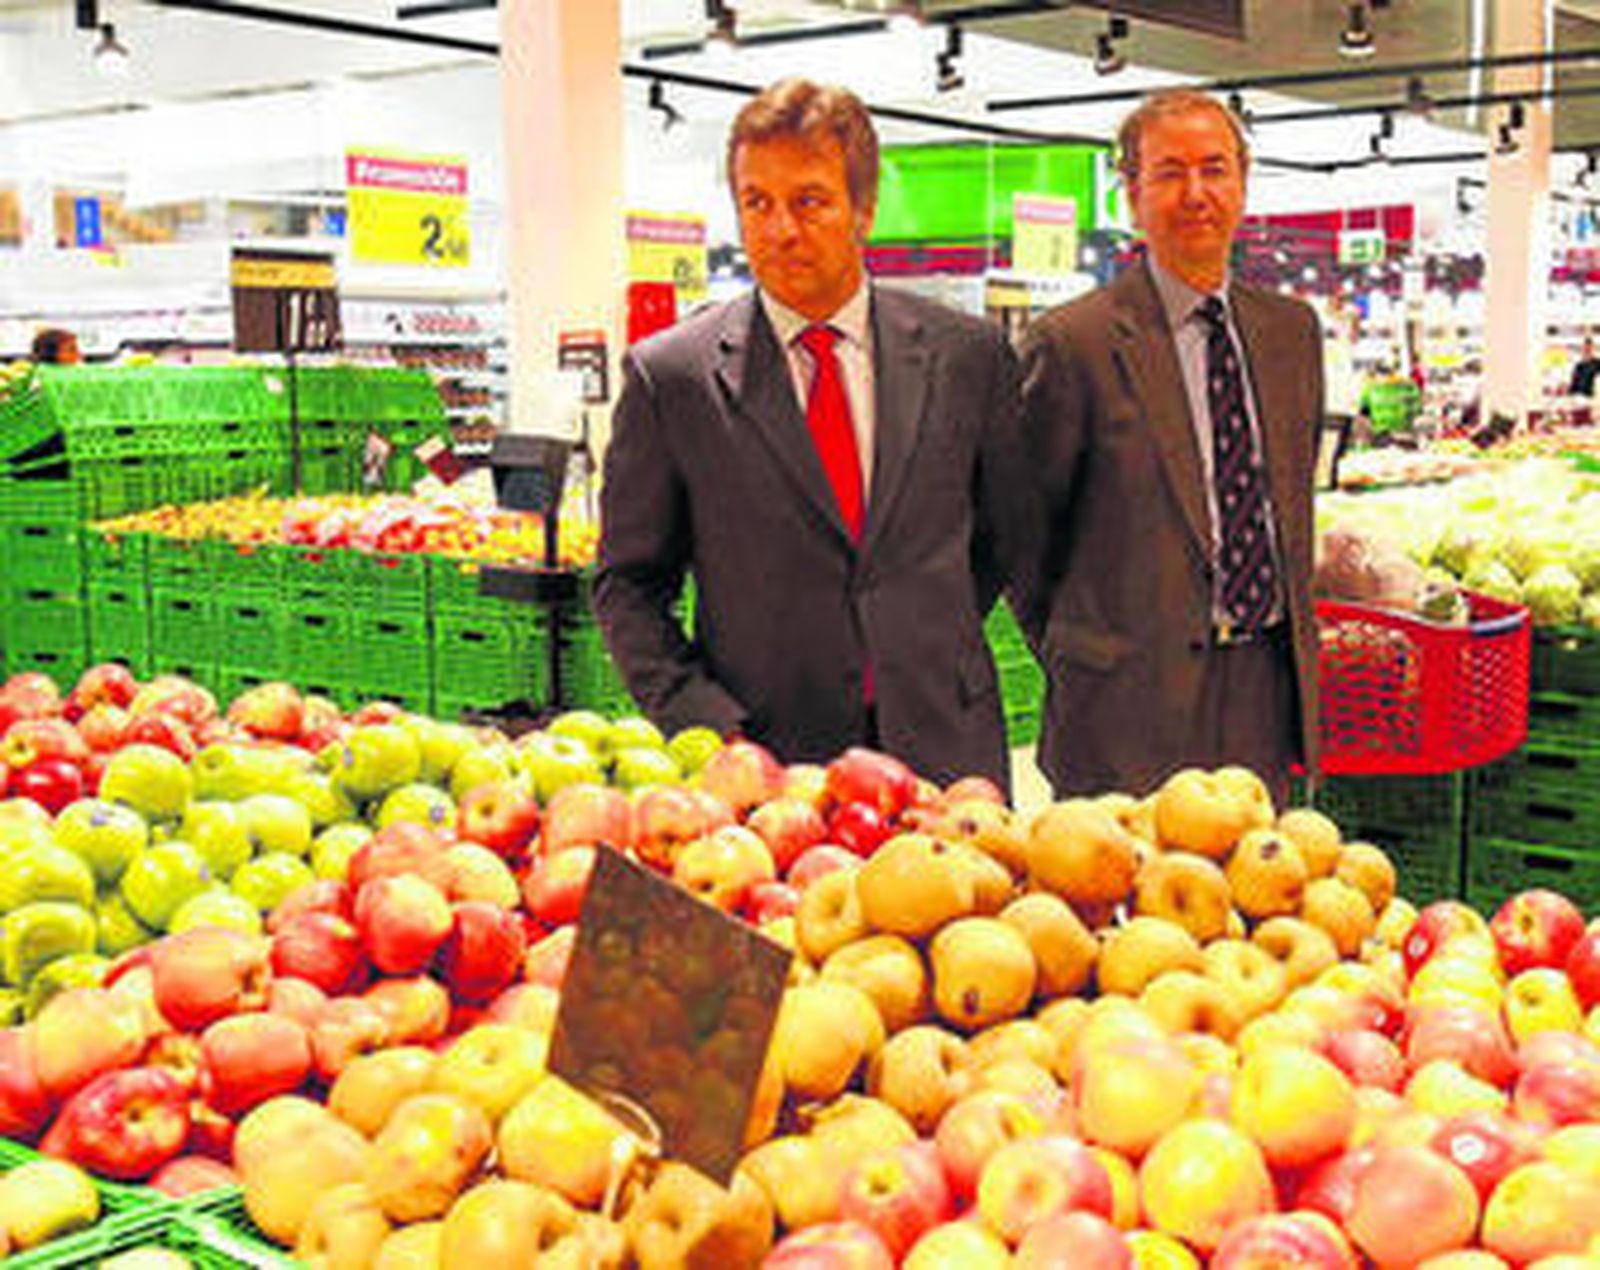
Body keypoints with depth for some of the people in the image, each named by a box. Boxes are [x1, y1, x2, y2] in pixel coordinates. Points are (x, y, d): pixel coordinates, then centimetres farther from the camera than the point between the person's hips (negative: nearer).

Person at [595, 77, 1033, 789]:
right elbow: (627, 586, 2)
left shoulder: (966, 355, 4)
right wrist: (707, 728, -9)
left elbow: (1007, 537, 17)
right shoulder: (667, 376, -2)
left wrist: (930, 644, 7)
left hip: (944, 759, 2)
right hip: (761, 773, -1)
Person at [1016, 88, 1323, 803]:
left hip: (1267, 689, 5)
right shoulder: (1073, 342, -8)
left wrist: (1293, 637, 17)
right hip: (1133, 707, -5)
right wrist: (1075, 660, 2)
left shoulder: (1292, 329, 11)